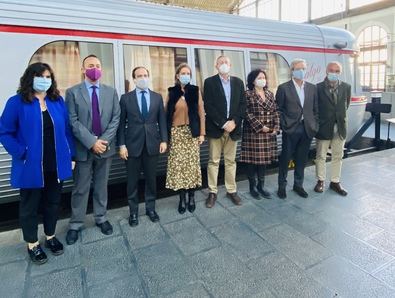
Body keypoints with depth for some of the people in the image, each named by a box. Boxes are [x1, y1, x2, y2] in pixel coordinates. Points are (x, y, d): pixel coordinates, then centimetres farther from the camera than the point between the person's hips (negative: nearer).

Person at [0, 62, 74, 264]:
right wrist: (21, 154, -15)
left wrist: (70, 155, 2)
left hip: (56, 165, 4)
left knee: (53, 202, 17)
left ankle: (50, 237, 36)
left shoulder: (58, 101, 4)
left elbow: (66, 130, 5)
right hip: (31, 166, -3)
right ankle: (32, 245, 31)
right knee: (29, 206, 13)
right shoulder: (17, 102, -7)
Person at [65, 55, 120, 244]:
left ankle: (101, 218, 28)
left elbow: (116, 118, 0)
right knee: (80, 188, 7)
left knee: (101, 186, 14)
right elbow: (73, 121, -8)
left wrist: (104, 140, -12)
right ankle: (75, 224, 22)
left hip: (105, 146, 2)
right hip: (83, 148, -2)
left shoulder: (111, 91, 7)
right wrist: (92, 142, -17)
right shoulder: (72, 92, -1)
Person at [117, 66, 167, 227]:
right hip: (133, 144, -1)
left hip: (152, 144, 2)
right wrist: (121, 145, -6)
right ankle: (133, 211, 24)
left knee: (151, 178, 12)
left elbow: (162, 120, 6)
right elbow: (121, 123, 0)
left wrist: (163, 140, -2)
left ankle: (150, 208, 28)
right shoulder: (126, 98, 1)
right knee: (132, 180, 8)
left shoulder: (157, 97, 7)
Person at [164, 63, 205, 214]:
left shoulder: (195, 90, 5)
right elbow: (166, 113, 4)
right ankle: (182, 198, 11)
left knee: (192, 163, 1)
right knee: (178, 164, -1)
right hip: (176, 133, 0)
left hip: (192, 132, 0)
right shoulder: (171, 92, 6)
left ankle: (191, 197, 15)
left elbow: (201, 113, 3)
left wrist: (202, 133, -2)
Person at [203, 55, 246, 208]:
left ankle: (231, 190, 19)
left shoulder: (238, 82, 12)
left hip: (233, 127, 3)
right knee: (213, 161, 2)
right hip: (215, 128, -3)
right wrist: (223, 123, -14)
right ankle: (212, 192, 12)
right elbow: (208, 106, -8)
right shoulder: (209, 82, 1)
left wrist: (234, 122, -9)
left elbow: (242, 104, 7)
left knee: (231, 161, 9)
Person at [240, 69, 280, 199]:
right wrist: (260, 127, -15)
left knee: (264, 159, 9)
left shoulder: (270, 94, 14)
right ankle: (252, 187, 14)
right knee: (252, 160, 0)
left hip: (268, 133, 5)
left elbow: (275, 112, 11)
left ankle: (261, 186, 21)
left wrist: (276, 128, -3)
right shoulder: (247, 94, -4)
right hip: (253, 132, -5)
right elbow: (247, 114, -12)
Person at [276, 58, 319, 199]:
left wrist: (314, 126, 4)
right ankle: (282, 186, 19)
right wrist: (283, 125, -8)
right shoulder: (283, 88, -2)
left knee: (301, 159, 11)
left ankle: (298, 185, 26)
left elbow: (315, 109, 12)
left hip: (307, 129, 4)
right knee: (285, 158, 4)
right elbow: (278, 109, -2)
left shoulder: (312, 88, 10)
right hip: (291, 129, -4)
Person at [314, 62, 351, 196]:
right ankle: (320, 181, 21)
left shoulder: (346, 87, 2)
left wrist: (341, 117, 11)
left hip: (340, 127, 4)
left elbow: (346, 105, 14)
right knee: (321, 156, 7)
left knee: (337, 156, 11)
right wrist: (320, 120, 4)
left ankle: (335, 182, 23)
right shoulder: (319, 87, -9)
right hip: (324, 127, -3)